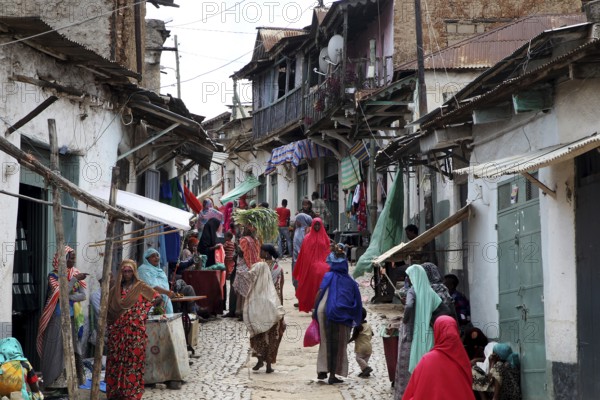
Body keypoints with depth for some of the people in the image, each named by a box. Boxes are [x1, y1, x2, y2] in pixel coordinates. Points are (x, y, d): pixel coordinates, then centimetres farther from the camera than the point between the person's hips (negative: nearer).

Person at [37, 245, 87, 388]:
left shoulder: (77, 274, 8)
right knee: (56, 349, -5)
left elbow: (83, 296, -1)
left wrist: (68, 297, -16)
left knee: (72, 348, 3)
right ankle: (54, 382, -1)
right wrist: (74, 280, -19)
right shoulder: (53, 275, -3)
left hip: (72, 317, 4)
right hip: (58, 317, -4)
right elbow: (60, 293, -18)